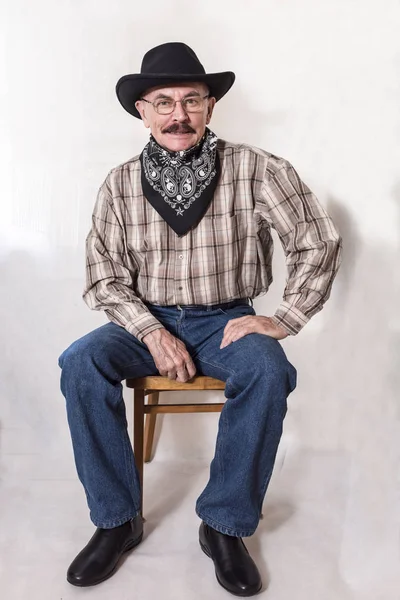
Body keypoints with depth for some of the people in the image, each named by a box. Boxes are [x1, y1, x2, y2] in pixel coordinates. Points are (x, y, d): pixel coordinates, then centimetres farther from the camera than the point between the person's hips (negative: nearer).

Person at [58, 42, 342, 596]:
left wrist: (283, 321, -11)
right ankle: (117, 520, -8)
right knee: (80, 363, -25)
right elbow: (104, 277, -1)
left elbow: (320, 242, -4)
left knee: (268, 372, -32)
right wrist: (152, 332, -16)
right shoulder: (120, 184, -1)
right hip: (147, 320, 2)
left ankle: (225, 525, -11)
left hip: (227, 321, -1)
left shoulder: (255, 170, -7)